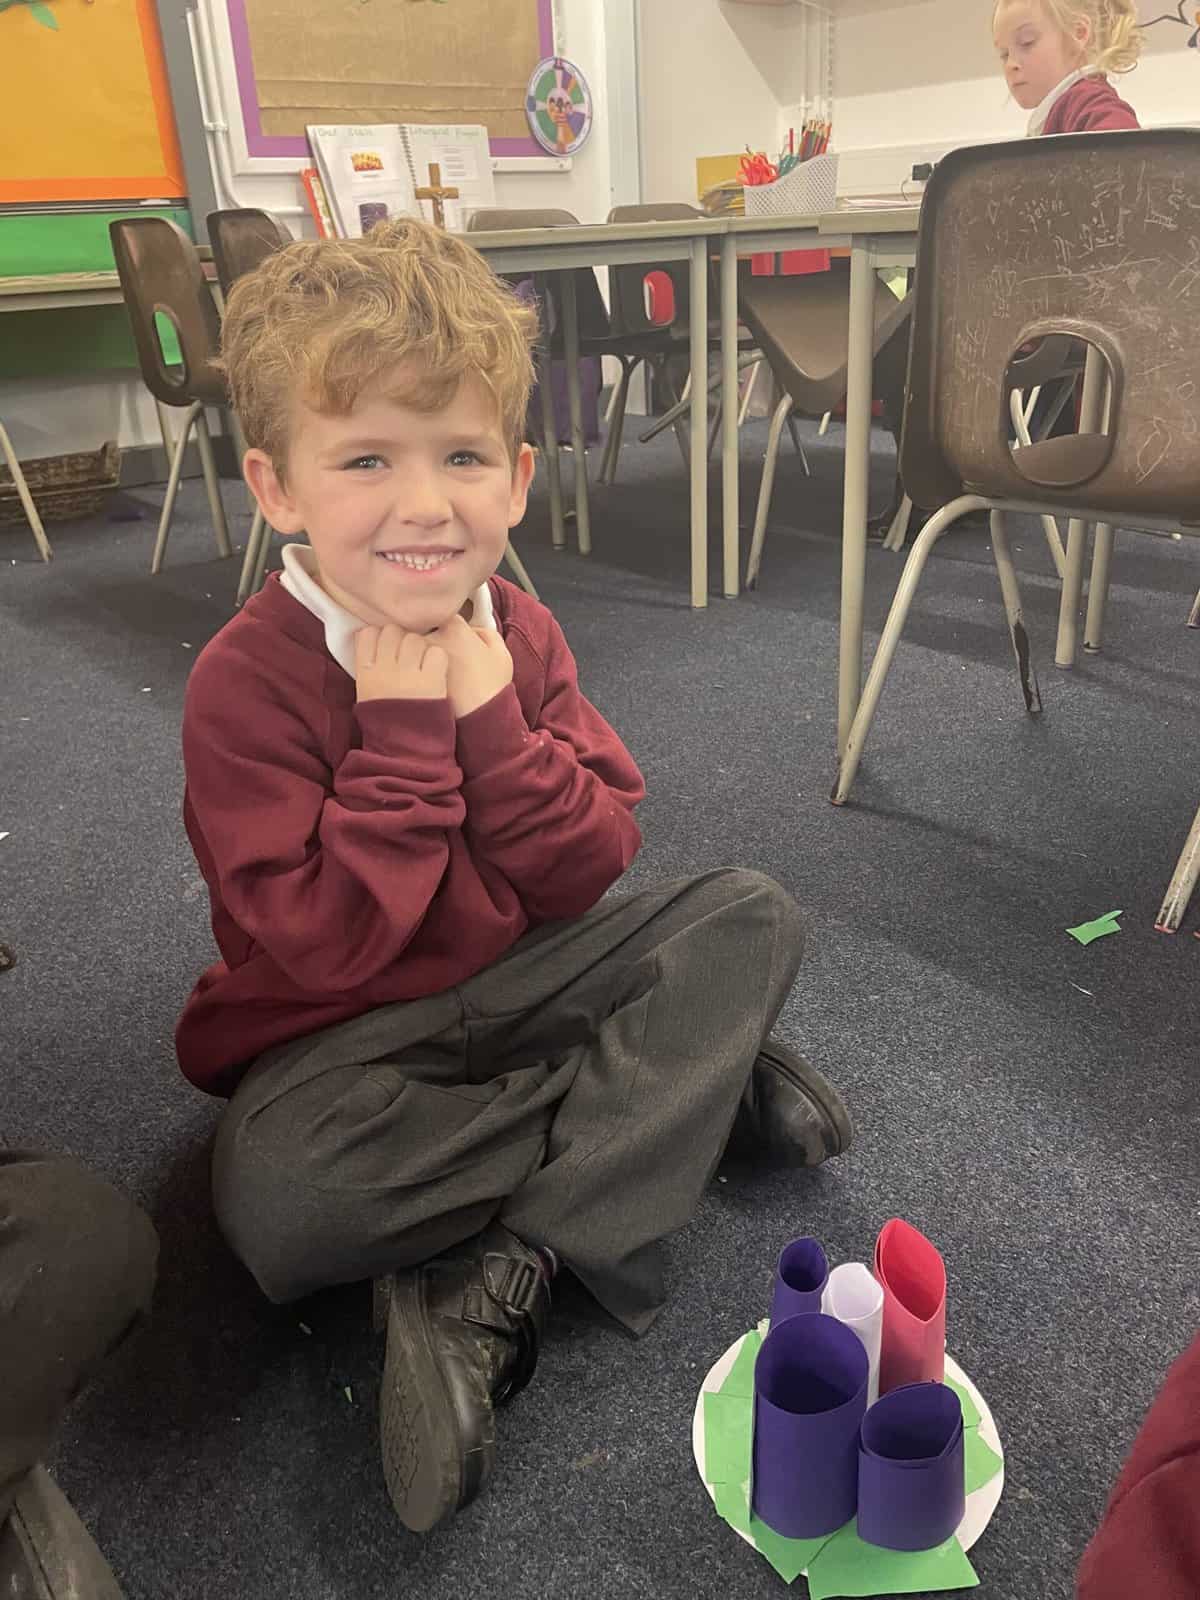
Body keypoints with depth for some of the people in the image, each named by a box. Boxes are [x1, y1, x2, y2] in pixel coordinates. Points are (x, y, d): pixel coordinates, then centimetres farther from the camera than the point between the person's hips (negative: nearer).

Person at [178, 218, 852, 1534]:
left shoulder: (519, 634, -4)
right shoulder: (246, 684, -19)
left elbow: (585, 880, -8)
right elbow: (320, 952, -23)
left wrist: (494, 722, -23)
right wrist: (401, 736, -27)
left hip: (518, 980, 5)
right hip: (344, 1032, -4)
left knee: (754, 916, -10)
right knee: (277, 1197, -35)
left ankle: (496, 1283, -19)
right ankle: (693, 1085, -17)